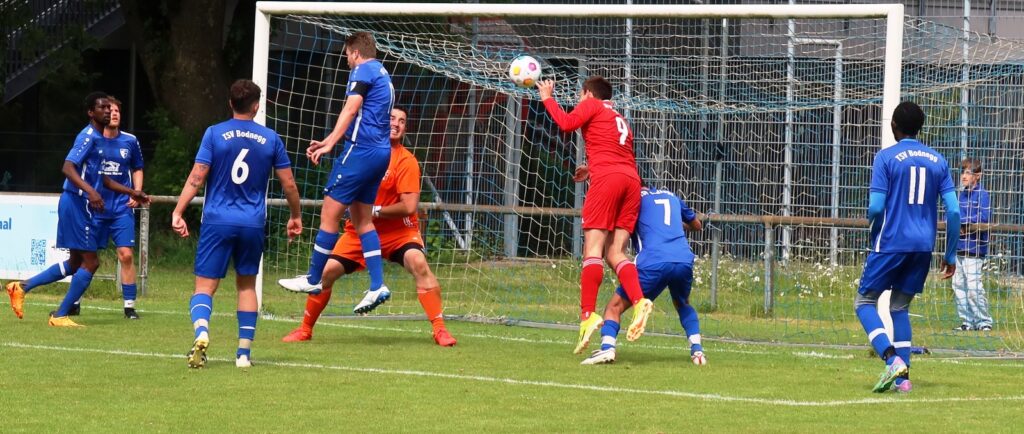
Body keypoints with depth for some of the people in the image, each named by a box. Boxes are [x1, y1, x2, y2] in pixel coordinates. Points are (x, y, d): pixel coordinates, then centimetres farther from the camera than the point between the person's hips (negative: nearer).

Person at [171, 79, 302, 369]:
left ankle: (201, 332, -30)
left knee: (205, 286, -1)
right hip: (253, 225, 2)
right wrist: (295, 217, 22)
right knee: (247, 285, 16)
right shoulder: (270, 139, 4)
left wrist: (178, 212, -5)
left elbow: (197, 177, -7)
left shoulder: (215, 134, -1)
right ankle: (244, 352, 11)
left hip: (217, 222, -2)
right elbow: (289, 184, 8)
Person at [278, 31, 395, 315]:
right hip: (381, 152, 10)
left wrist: (329, 144, -21)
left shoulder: (363, 71, -6)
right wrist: (329, 142, 27)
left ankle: (313, 279, 2)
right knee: (362, 219, 12)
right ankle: (377, 286, 4)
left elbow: (351, 110, -18)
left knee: (330, 213, -3)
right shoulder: (383, 74, 23)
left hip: (361, 151, -10)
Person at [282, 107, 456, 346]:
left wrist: (374, 211, -17)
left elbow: (409, 206, -23)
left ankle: (439, 329, -27)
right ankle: (305, 329, 15)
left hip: (397, 230, -5)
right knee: (326, 270, -4)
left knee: (418, 263, -31)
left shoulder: (406, 161, -15)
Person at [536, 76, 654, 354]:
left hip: (607, 178, -6)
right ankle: (639, 301, -21)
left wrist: (548, 98, 9)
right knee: (615, 252, 3)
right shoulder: (619, 118, 32)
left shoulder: (592, 105, 11)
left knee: (593, 248, -10)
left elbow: (567, 123, -5)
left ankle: (588, 315, -21)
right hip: (632, 180, 6)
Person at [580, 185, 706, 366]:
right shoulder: (671, 196, 28)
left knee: (615, 307, 6)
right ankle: (696, 349, 15)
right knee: (683, 305, 33)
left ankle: (607, 348, -19)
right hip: (684, 261, 4)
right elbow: (696, 225, 43)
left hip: (653, 262, -4)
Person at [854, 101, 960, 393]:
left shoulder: (886, 158, -5)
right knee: (900, 307, 16)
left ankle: (892, 358, -16)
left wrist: (872, 226, 11)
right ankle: (902, 376, 6)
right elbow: (953, 211, 4)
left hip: (891, 243, -5)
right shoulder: (938, 161, 8)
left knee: (864, 301, 6)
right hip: (923, 246, 5)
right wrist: (951, 255, 11)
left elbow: (876, 207, -12)